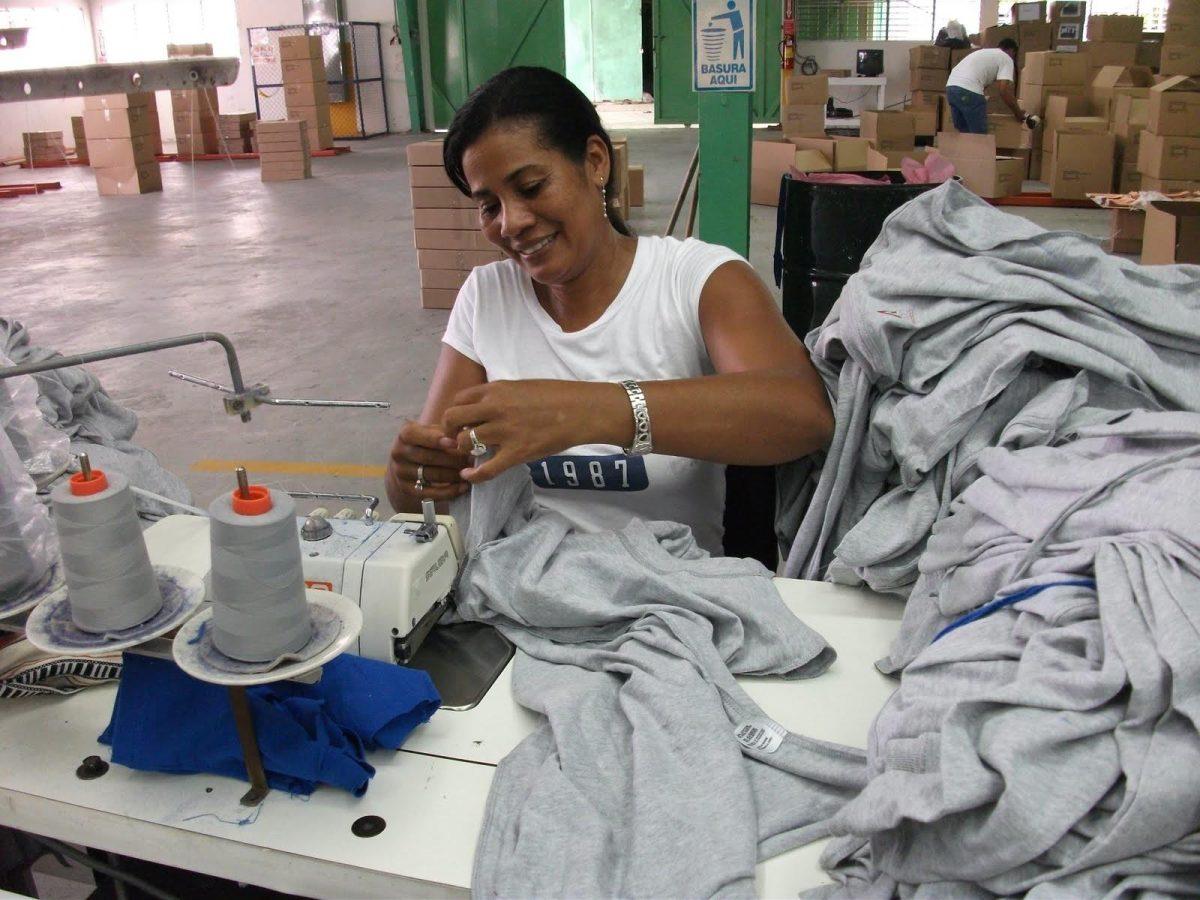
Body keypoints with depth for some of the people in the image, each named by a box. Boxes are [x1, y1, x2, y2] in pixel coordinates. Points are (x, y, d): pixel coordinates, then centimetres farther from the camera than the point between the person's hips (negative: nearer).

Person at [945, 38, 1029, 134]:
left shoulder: (985, 52, 34)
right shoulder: (1007, 59, 8)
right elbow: (1004, 90, -4)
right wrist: (1019, 114, 5)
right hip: (968, 91, -9)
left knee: (964, 133, 17)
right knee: (979, 136, -3)